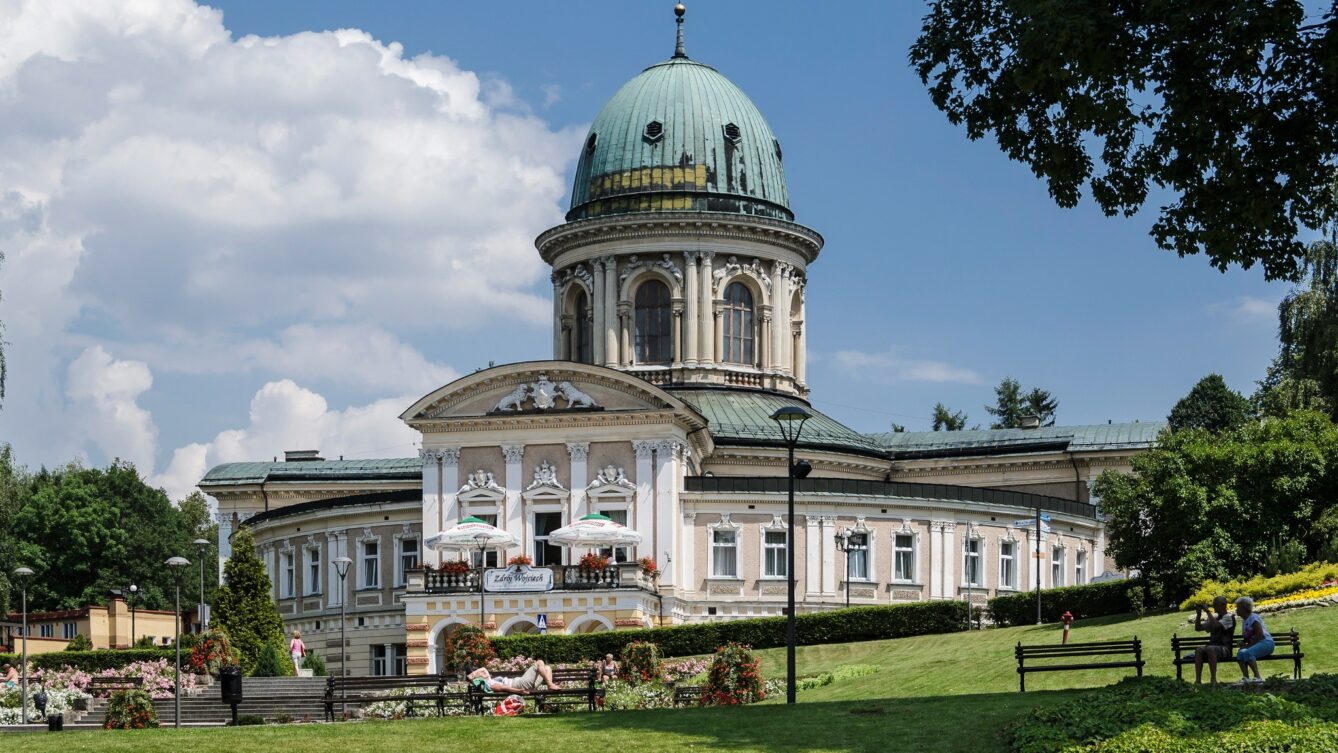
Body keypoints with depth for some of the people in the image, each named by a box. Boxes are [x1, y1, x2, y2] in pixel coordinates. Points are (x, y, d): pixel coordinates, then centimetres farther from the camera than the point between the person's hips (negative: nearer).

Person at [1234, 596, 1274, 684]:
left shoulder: (1253, 618, -8)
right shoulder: (1244, 620, 21)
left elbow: (1260, 635, -17)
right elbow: (1246, 637, 24)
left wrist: (1248, 645, -20)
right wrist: (1243, 643, 1)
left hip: (1266, 642, -8)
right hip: (1256, 644, 8)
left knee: (1247, 653, -34)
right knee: (1240, 653, -21)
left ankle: (1257, 677, -33)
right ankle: (1246, 677, -31)